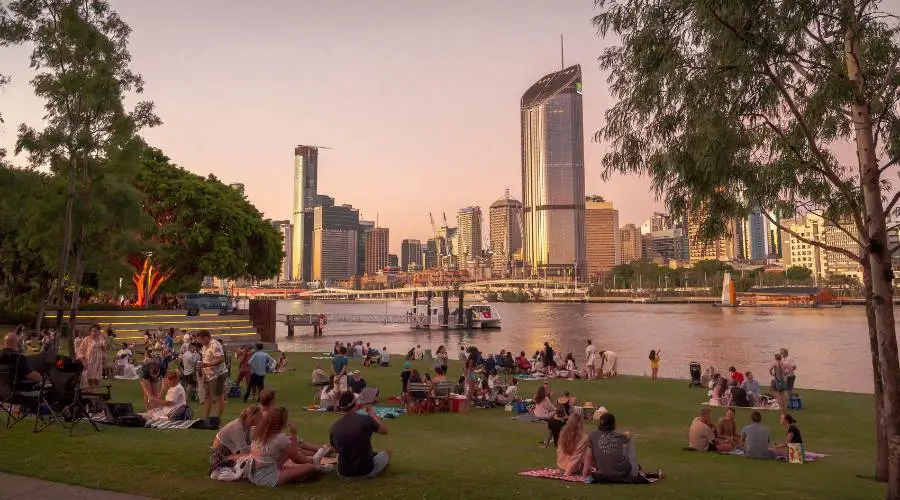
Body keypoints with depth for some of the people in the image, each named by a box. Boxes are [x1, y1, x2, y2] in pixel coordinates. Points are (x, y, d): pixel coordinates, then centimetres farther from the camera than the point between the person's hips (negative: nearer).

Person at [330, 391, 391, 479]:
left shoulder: (334, 427, -8)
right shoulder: (365, 420, -18)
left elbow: (335, 449, 9)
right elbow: (385, 430, -1)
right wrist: (373, 414, 12)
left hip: (343, 472, 3)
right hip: (366, 471, -3)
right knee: (387, 453, 25)